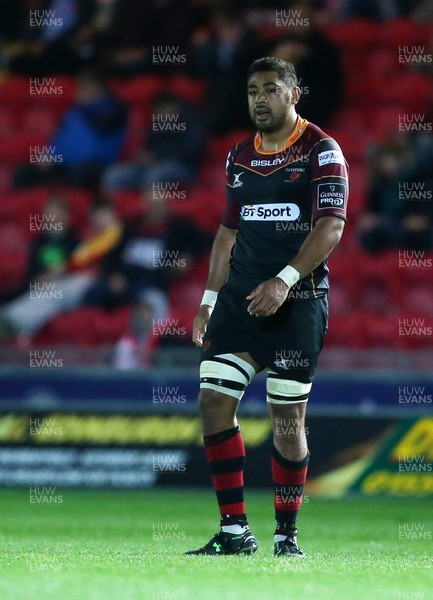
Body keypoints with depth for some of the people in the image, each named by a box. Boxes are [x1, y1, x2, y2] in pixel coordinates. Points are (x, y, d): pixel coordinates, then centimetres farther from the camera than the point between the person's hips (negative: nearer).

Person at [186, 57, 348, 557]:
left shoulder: (321, 151, -4)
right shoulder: (239, 157, 15)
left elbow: (331, 226, -13)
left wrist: (285, 280, -23)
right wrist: (209, 300, 13)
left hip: (298, 301, -5)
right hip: (240, 298, 5)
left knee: (288, 417, -2)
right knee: (214, 403, -6)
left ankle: (287, 535, 9)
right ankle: (234, 531, 0)